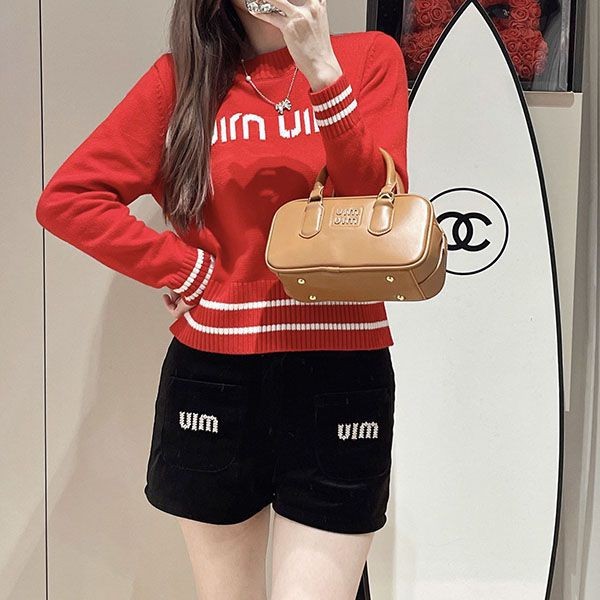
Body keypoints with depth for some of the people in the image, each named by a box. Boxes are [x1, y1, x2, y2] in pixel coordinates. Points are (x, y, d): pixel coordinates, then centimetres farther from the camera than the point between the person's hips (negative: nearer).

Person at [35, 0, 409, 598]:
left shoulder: (370, 56, 5)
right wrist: (185, 269, -6)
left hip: (338, 377, -1)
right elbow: (65, 198, 0)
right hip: (214, 380, 2)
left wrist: (322, 72, -16)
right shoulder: (183, 75, 5)